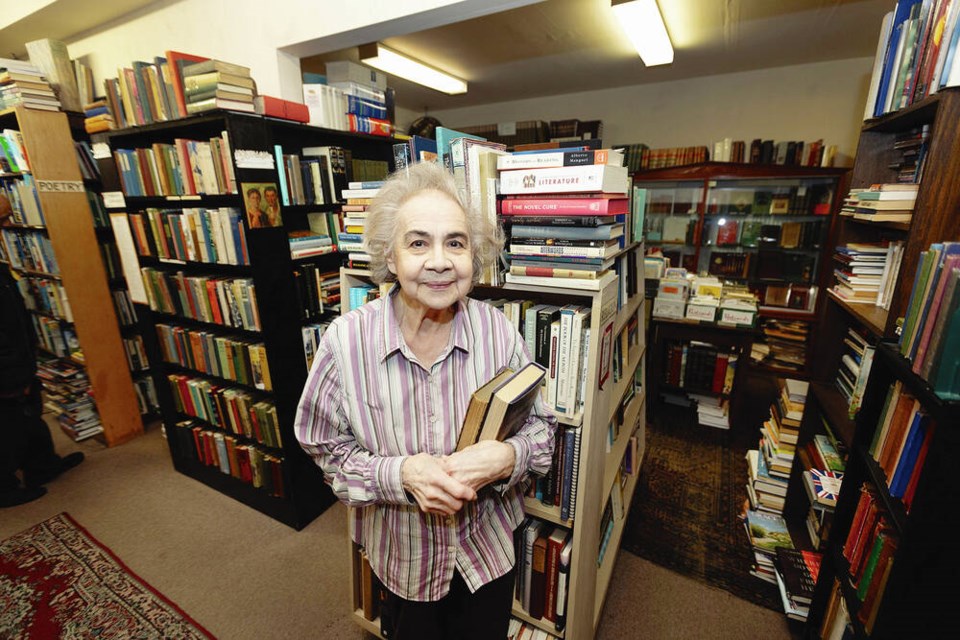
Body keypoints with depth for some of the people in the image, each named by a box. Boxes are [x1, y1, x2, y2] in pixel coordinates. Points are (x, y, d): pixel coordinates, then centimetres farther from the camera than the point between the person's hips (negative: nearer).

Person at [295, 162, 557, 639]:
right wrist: (400, 474, -28)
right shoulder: (346, 341, -23)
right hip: (403, 556, -1)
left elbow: (541, 426, -8)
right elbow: (326, 450, -11)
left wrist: (508, 455, -29)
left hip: (488, 547, 2)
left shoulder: (498, 331, -19)